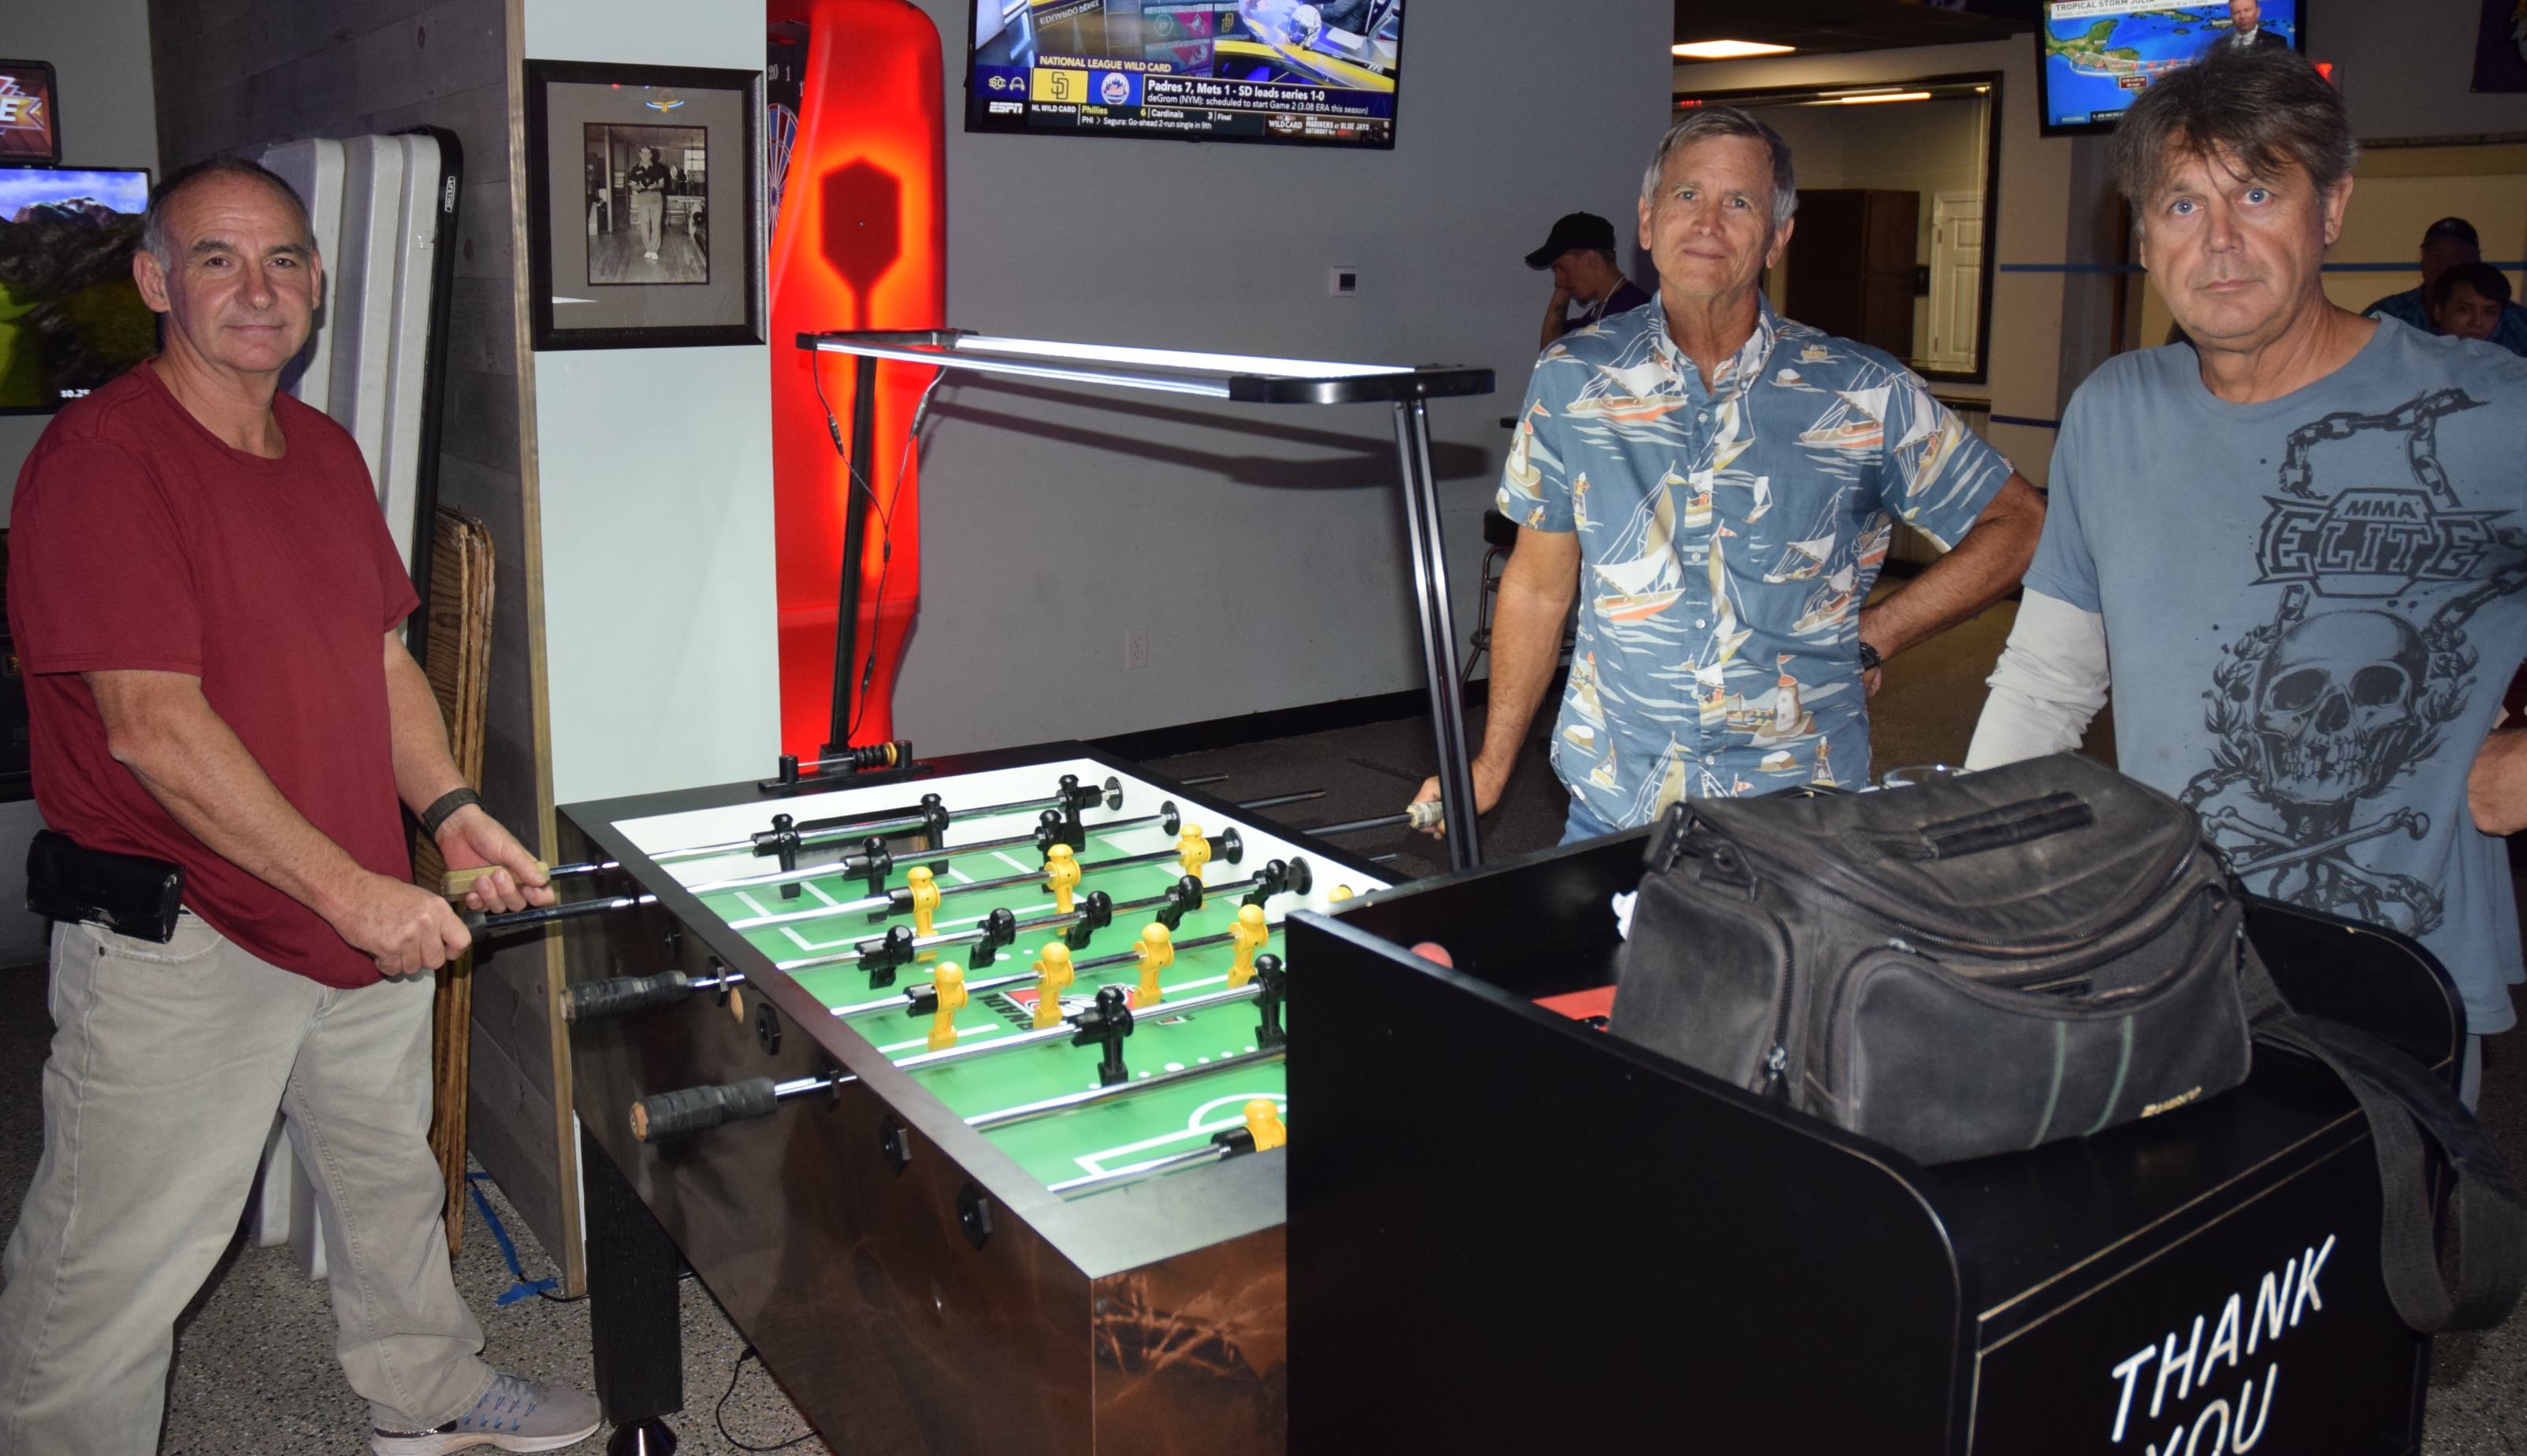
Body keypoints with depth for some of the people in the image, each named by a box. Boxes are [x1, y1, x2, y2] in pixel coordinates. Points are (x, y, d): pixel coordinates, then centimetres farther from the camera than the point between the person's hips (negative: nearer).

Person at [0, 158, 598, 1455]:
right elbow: (153, 726, -23)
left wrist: (451, 809, 0)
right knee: (111, 1274, 3)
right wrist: (349, 887, -24)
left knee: (390, 1177, 25)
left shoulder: (327, 452, 9)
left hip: (364, 914, 8)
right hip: (176, 944, -8)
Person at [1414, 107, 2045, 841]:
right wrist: (1489, 769, 4)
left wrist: (1869, 640, -3)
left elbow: (2018, 524, 5)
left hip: (1800, 809, -1)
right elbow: (1538, 588, 6)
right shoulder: (1570, 382, -1)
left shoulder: (1866, 394, -5)